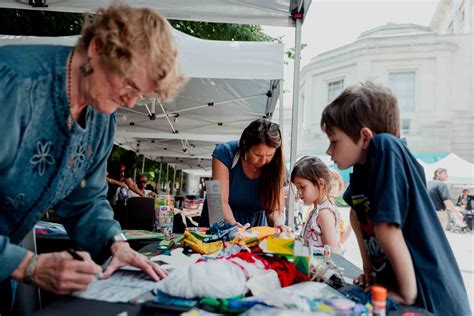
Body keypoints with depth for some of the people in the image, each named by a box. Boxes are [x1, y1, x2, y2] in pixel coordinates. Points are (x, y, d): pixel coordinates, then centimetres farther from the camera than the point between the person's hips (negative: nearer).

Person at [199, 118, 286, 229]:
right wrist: (233, 225, -36)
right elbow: (220, 201, -20)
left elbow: (274, 209, -9)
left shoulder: (276, 167, -10)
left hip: (254, 228, 1)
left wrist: (278, 223, -30)